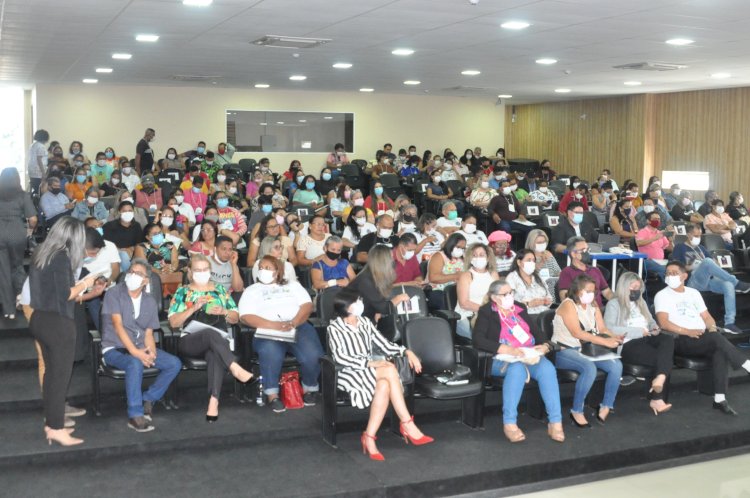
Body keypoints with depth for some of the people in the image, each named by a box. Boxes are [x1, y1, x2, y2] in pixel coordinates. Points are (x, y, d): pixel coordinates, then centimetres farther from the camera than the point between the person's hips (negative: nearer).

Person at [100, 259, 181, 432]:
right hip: (115, 348, -5)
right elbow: (117, 325, -17)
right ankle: (135, 416, -28)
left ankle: (148, 399, -2)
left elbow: (148, 333, 8)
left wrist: (151, 352, -15)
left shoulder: (150, 301, 9)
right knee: (135, 363, -38)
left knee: (174, 364, -14)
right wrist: (134, 352, -28)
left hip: (140, 348, 6)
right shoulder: (114, 293, -6)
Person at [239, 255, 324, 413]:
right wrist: (274, 325, -14)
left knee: (313, 355, -28)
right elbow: (246, 317, 1)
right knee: (271, 354, -37)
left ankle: (310, 388, 0)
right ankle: (272, 395, -19)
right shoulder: (252, 290, 18)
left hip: (298, 326, 2)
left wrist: (293, 323, -12)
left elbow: (307, 305, 9)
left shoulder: (293, 285, 24)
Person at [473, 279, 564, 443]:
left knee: (547, 368, -29)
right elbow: (477, 340, -11)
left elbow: (536, 332, 18)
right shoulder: (487, 312, 4)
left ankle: (555, 422, -29)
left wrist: (545, 346, -6)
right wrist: (506, 349, -22)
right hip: (502, 359, -4)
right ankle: (509, 423, -35)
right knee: (517, 369, -39)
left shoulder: (519, 309, 21)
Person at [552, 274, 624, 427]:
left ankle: (605, 407, -4)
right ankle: (577, 411, -22)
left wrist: (615, 337, -14)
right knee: (589, 368, -35)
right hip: (565, 351, -7)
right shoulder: (568, 305, -11)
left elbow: (602, 329, 8)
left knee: (616, 365, -16)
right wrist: (605, 342, -26)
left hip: (587, 350, 7)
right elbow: (577, 333, -22)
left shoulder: (593, 305, 13)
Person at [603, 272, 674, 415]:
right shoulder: (614, 304, 3)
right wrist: (638, 331, -13)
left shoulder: (641, 303, 28)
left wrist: (655, 327, 10)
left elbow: (651, 321, 38)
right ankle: (656, 398, -18)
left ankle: (659, 378, -42)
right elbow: (608, 328, -12)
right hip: (628, 344, -6)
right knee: (664, 358, -26)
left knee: (668, 338, -28)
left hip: (647, 339, 6)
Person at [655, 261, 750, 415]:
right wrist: (687, 331, -19)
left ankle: (720, 399, -31)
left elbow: (706, 317, 21)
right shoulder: (662, 295, 4)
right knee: (717, 338, -31)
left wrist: (712, 327, -2)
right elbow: (664, 323, -9)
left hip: (703, 339, 5)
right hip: (681, 341, -5)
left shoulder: (693, 293, 23)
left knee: (720, 350, -29)